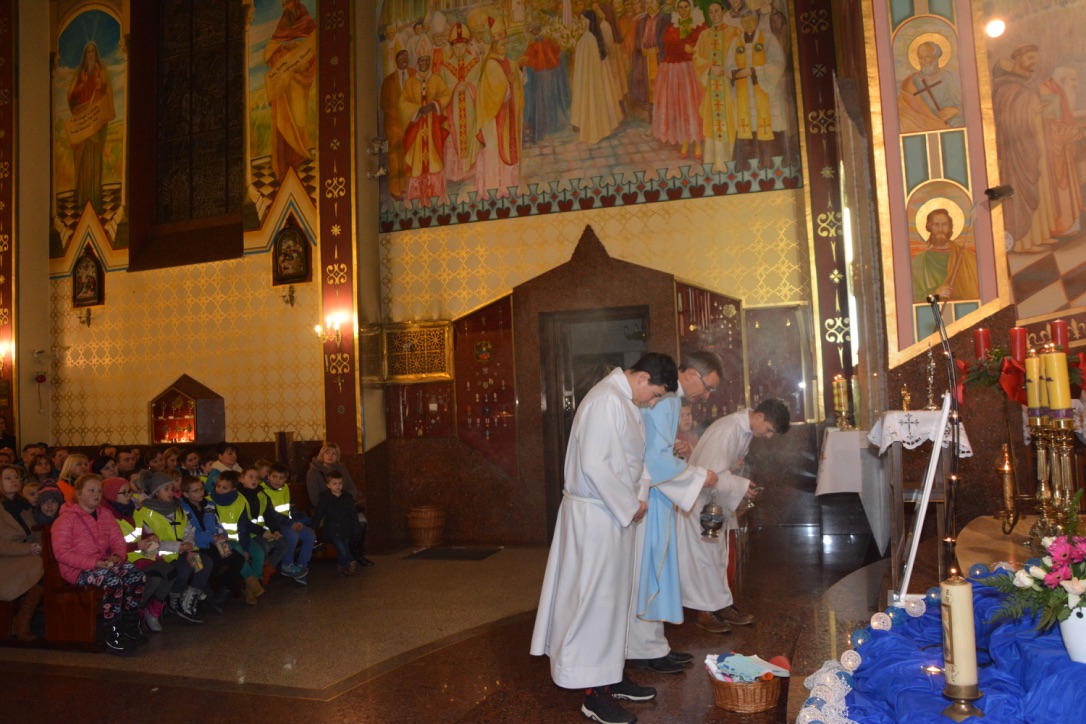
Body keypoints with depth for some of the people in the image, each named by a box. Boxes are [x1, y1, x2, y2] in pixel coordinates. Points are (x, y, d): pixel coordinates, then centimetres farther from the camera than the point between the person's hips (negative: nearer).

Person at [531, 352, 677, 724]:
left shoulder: (624, 400, 11)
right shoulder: (606, 400, -21)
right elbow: (594, 464, -27)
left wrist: (635, 497, 5)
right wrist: (630, 505, -16)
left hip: (614, 511, 10)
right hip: (594, 513, -10)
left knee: (615, 595, 18)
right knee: (595, 596, 0)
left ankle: (611, 674, 33)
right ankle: (594, 693, 13)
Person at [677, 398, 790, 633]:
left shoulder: (745, 429, 2)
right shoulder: (727, 430, -28)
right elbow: (709, 473, -30)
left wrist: (741, 484, -2)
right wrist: (741, 487, -21)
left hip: (717, 500, 9)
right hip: (700, 500, -9)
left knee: (717, 555, 16)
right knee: (703, 555, 1)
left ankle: (721, 605, 26)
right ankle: (706, 611, 12)